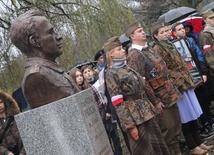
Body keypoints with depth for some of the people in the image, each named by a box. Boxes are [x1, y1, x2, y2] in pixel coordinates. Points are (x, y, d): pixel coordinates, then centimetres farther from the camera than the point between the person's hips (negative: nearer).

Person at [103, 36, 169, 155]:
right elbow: (118, 104, -15)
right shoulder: (111, 74, -11)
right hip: (134, 118, -7)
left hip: (146, 113, 7)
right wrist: (130, 125, -18)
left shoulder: (128, 68, 13)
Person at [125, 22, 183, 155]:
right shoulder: (134, 56, -15)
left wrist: (173, 90, 18)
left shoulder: (149, 49, 13)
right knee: (168, 130, -1)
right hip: (159, 100, -8)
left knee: (176, 128, 15)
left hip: (170, 94, 8)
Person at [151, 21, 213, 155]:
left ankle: (199, 142, 22)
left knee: (194, 114, 12)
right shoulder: (157, 49, -12)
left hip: (186, 82, 8)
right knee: (186, 117, 0)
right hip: (176, 86, -8)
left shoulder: (170, 45, 13)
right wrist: (178, 79, -16)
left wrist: (189, 78, 15)